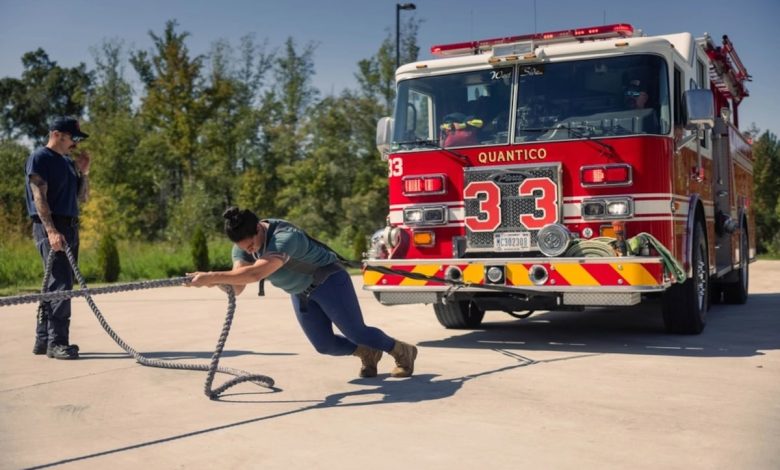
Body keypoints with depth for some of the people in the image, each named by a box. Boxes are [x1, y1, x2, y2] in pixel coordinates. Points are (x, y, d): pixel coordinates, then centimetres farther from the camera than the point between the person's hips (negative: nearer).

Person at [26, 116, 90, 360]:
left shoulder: (69, 162, 19)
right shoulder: (39, 158, -5)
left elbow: (82, 197, 22)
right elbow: (39, 197, -14)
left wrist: (84, 172, 6)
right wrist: (51, 231, -25)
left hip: (70, 227, 8)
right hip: (50, 227, -8)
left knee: (54, 284, 10)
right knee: (61, 284, -14)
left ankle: (43, 339, 17)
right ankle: (57, 342, -11)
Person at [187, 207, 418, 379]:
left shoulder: (285, 237, -39)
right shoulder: (243, 244, -13)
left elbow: (255, 273, -52)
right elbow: (238, 285, -22)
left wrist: (211, 276, -55)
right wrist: (218, 281, -44)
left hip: (328, 282, -7)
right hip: (301, 293, 8)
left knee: (357, 333, -2)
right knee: (324, 344, 7)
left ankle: (403, 351, 24)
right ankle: (368, 354, 33)